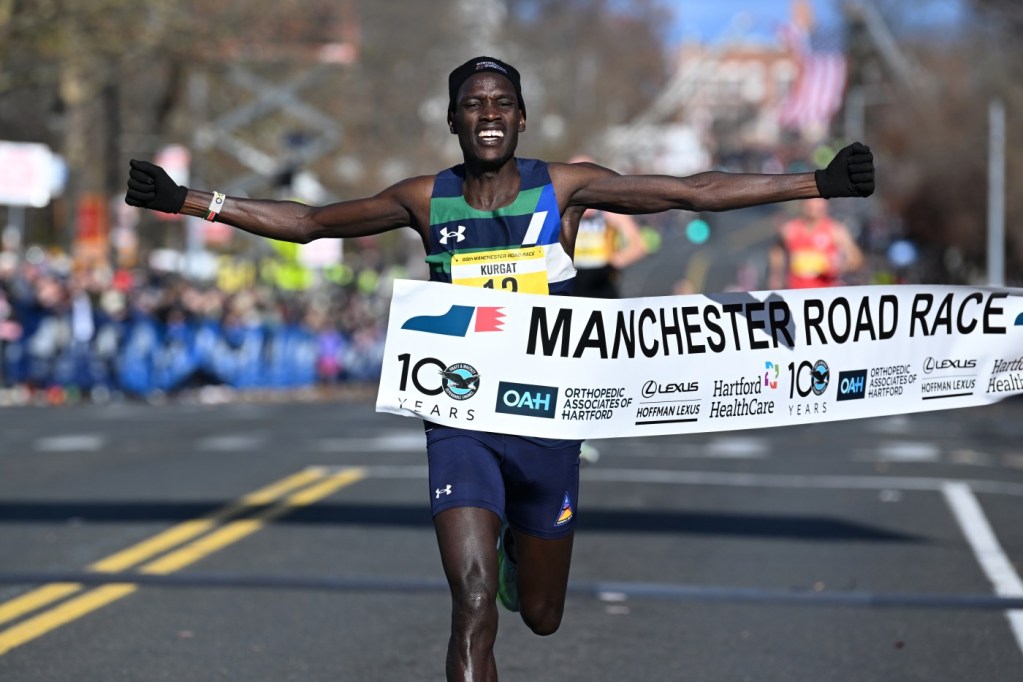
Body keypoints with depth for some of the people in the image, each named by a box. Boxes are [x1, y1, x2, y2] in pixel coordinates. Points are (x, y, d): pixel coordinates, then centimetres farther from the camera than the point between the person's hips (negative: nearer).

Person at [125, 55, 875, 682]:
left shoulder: (564, 188, -5)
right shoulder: (426, 201, -2)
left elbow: (696, 191, -5)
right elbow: (308, 221, 7)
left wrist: (817, 184, -10)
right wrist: (190, 201, 2)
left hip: (548, 424, 1)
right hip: (461, 423, -1)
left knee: (542, 616, 16)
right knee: (474, 608, -18)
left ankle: (518, 546, 53)